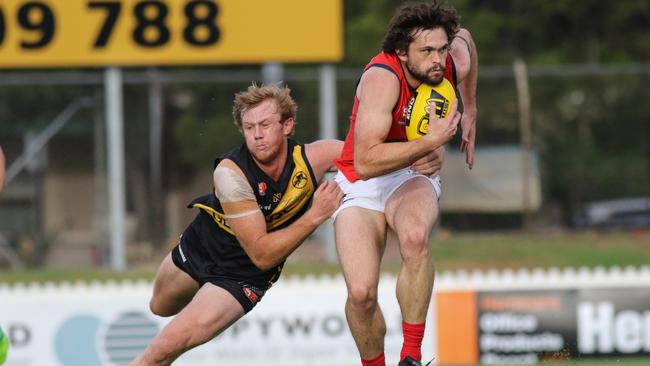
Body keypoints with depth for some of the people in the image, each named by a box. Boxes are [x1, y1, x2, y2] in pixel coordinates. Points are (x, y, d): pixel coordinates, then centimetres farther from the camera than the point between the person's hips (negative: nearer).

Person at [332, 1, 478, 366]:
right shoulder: (382, 78, -30)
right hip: (360, 186, -3)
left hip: (414, 176, 3)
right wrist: (430, 142, -38)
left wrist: (470, 112, 23)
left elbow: (464, 36, 17)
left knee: (415, 236, -35)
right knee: (361, 294, -20)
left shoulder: (457, 61, -12)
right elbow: (365, 161, -36)